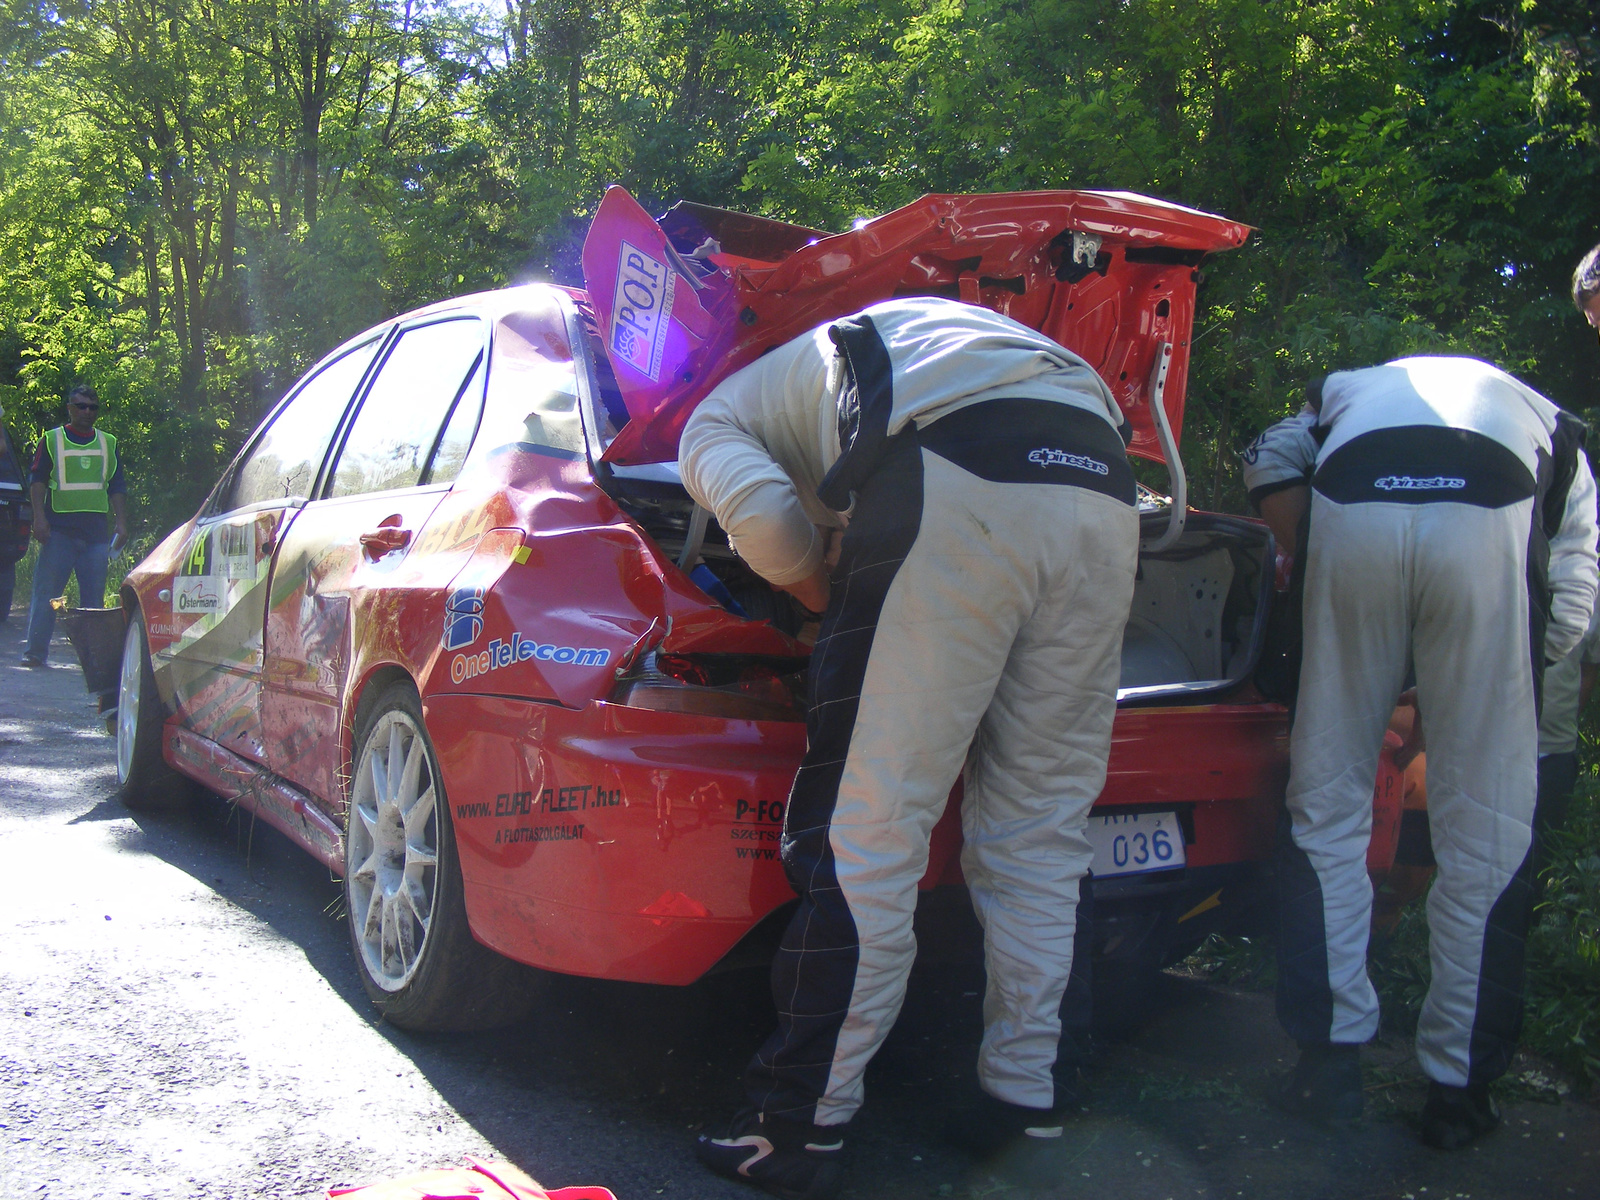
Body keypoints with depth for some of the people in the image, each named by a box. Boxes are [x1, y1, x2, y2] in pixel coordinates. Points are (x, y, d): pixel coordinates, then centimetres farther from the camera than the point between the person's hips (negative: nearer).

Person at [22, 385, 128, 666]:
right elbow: (37, 481, 2)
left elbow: (117, 487, 14)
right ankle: (35, 651, 0)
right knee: (46, 592, -3)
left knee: (95, 595, 3)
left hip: (96, 531, 3)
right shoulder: (51, 440, 7)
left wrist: (121, 523, 5)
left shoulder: (108, 443, 15)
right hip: (58, 530, -2)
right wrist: (39, 517, -9)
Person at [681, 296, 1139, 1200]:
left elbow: (761, 508, 0)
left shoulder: (715, 420, 24)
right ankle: (1024, 1099, 21)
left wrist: (830, 603, 16)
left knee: (869, 825, -1)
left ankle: (805, 1126, 7)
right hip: (1100, 478, 7)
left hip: (958, 481, -7)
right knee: (1041, 827, 13)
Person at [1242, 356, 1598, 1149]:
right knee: (1485, 833, 11)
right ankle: (1458, 1086, 20)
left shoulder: (1348, 391, 41)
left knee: (1327, 803, 14)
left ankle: (1331, 1061, 20)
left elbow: (1270, 461, 16)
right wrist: (1488, 666, 32)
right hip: (1490, 518, 0)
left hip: (1353, 511, 1)